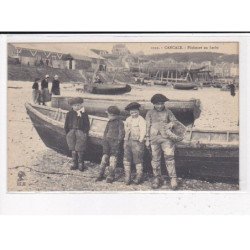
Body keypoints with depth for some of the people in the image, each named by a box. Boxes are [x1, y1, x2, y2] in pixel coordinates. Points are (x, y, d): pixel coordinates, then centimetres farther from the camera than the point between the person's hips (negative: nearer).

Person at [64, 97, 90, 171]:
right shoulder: (69, 114, 5)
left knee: (80, 150, -2)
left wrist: (85, 133, -5)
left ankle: (81, 164, 10)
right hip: (72, 133, 3)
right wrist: (68, 133, 5)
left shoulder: (84, 114, -1)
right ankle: (75, 163, 19)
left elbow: (87, 125, 3)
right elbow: (66, 125, 11)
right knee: (73, 150, 7)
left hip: (81, 134, -3)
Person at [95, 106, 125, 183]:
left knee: (112, 159, -4)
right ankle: (101, 175, 9)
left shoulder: (119, 122, -3)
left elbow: (121, 133, -7)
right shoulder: (109, 122, 18)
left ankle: (111, 176, 3)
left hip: (115, 143, -6)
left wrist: (118, 142, -12)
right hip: (107, 142, 6)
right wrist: (104, 140, 12)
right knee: (104, 157, 4)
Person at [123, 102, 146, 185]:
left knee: (138, 160, 0)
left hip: (137, 142, -6)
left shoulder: (141, 120, -8)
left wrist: (140, 140, -13)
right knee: (126, 159, 2)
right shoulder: (128, 119, 14)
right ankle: (127, 177, 8)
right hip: (128, 141, 6)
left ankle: (139, 176, 14)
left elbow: (143, 131, -13)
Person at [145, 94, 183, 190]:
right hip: (154, 138, 1)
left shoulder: (168, 112, 10)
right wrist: (147, 139, 7)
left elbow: (175, 122, 13)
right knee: (155, 159, 6)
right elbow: (148, 127, 10)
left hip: (166, 138, -1)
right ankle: (157, 179, 16)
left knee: (169, 158, -9)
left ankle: (173, 179, -6)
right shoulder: (150, 113, 11)